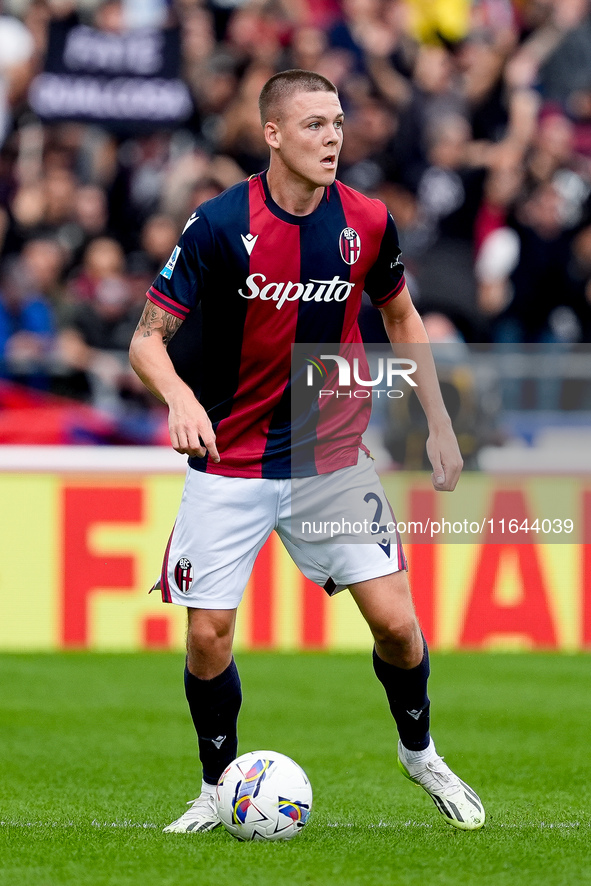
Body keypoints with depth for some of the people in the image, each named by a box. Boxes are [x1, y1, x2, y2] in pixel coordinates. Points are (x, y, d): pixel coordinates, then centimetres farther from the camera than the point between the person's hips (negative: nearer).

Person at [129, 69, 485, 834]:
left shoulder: (367, 222, -5)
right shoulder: (219, 224, -15)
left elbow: (401, 318, 13)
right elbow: (148, 339, -13)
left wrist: (439, 423, 12)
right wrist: (179, 397, -33)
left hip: (334, 459, 2)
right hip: (229, 466, -2)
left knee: (395, 622, -4)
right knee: (208, 634, -5)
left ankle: (419, 752, 24)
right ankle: (218, 786, 19)